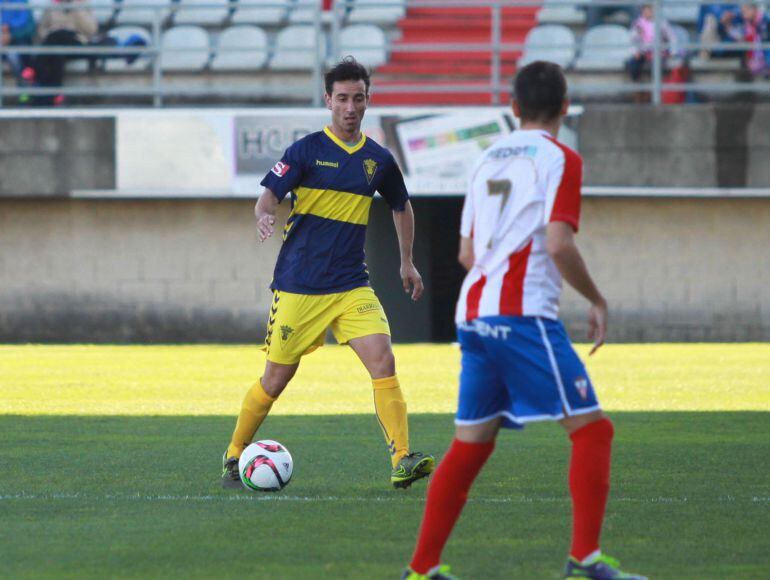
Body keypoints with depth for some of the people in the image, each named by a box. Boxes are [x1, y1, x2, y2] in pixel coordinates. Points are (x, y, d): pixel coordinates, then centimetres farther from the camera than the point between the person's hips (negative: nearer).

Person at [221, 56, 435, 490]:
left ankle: (402, 462, -20)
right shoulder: (307, 150, -4)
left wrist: (407, 262, 25)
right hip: (298, 287, -3)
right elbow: (270, 194, -11)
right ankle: (234, 457, 22)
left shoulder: (379, 160, 8)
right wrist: (265, 216, -34)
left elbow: (402, 206, 25)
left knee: (383, 360, -17)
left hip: (352, 287, 3)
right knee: (277, 378, 3)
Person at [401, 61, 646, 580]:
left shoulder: (489, 159, 17)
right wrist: (597, 301, -3)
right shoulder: (559, 159, -3)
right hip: (524, 316, -7)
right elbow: (559, 245, -15)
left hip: (474, 314, 7)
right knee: (592, 428, -5)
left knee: (471, 445, 13)